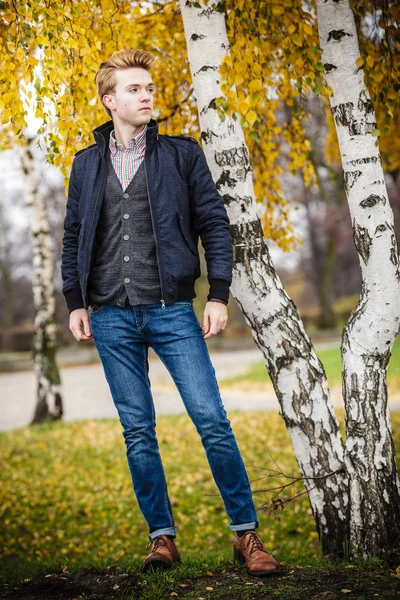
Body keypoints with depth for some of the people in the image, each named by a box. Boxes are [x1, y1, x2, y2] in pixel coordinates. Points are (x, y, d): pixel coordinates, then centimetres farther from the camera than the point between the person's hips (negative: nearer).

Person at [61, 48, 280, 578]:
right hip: (111, 318, 3)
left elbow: (214, 223, 3)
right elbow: (73, 238, 15)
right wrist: (75, 303, 8)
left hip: (172, 310, -2)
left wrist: (218, 295, -5)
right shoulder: (87, 164, 12)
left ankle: (246, 534, 4)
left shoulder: (182, 153, 6)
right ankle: (162, 537, 17)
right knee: (138, 433, 6)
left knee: (212, 420, -6)